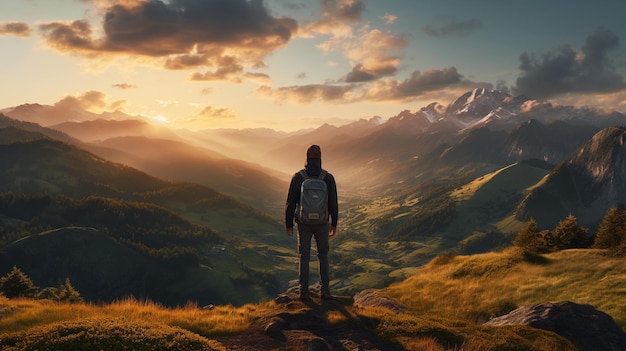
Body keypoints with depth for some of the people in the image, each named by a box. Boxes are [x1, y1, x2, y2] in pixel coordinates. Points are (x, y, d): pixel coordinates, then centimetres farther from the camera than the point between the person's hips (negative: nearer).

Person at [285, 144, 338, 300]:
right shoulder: (328, 177, -7)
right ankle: (324, 290, 8)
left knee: (304, 256, 11)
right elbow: (333, 203, -3)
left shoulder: (298, 177, -9)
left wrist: (288, 224, 4)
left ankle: (304, 291, 11)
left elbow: (291, 203, -7)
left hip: (304, 223, 0)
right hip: (322, 223, 0)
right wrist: (334, 223, 8)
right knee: (323, 256, 12)